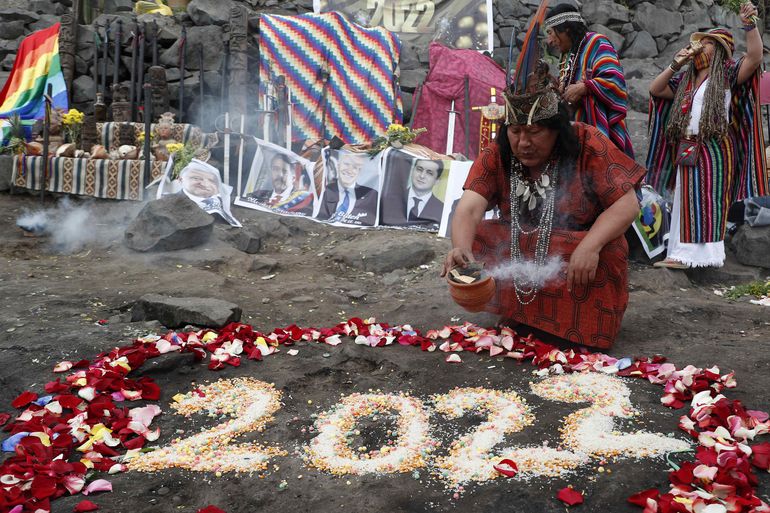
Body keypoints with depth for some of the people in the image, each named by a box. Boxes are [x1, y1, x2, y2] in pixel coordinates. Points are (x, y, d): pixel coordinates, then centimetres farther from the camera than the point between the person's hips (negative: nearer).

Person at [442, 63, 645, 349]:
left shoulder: (588, 146, -15)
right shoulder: (495, 158, -9)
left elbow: (627, 203, -18)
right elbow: (469, 209, -22)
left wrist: (591, 245, -35)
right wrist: (461, 248, -44)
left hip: (579, 255, -2)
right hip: (516, 254, 3)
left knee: (609, 252, -32)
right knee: (478, 237, -19)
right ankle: (515, 316, -7)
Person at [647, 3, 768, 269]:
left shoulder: (727, 74, 1)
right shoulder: (684, 78, 18)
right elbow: (655, 90, 16)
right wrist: (675, 65, 7)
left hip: (714, 150, -6)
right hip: (686, 151, 6)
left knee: (706, 202, -7)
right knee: (686, 203, 4)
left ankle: (702, 254, -6)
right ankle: (683, 254, 7)